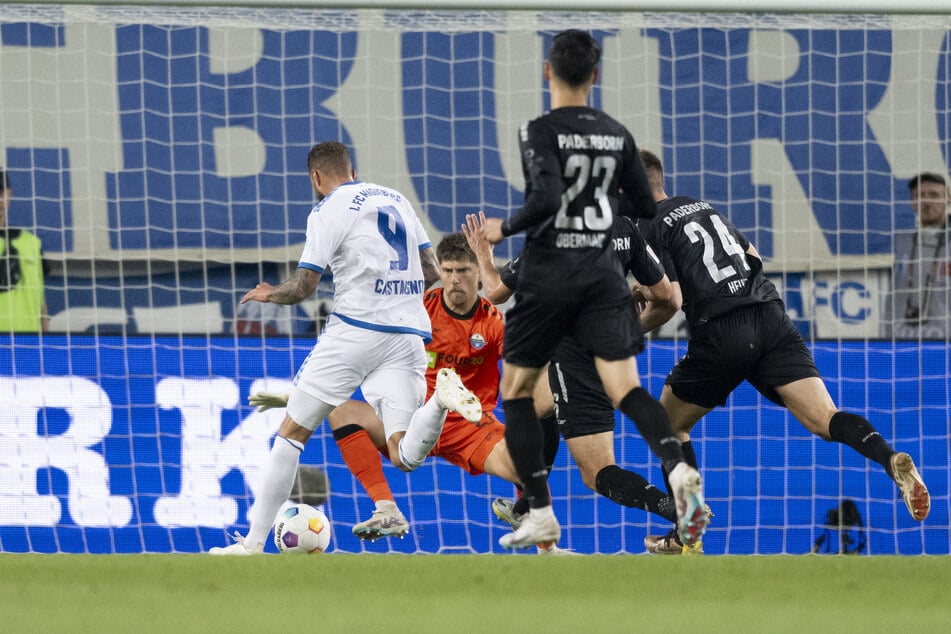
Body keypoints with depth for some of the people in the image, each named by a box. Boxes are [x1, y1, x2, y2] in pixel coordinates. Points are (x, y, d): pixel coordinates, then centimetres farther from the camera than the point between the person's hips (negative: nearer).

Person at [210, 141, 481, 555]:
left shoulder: (328, 211, -2)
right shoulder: (397, 200, 17)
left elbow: (304, 285, -5)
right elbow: (431, 272, 18)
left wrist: (270, 294, 15)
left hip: (355, 330, -5)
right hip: (409, 337, 5)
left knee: (292, 433, 6)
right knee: (405, 456, -2)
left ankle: (254, 542, 4)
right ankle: (440, 398, -32)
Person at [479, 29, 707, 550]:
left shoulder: (540, 132, -9)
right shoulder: (617, 135, 7)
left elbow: (546, 200, -22)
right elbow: (644, 209, 13)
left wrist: (504, 228, -5)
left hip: (548, 277, -4)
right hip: (602, 274, 4)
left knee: (516, 389, 13)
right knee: (624, 385, -6)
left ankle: (541, 514, 11)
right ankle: (678, 467, -35)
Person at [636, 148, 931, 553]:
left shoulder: (649, 229, 0)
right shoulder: (702, 207, 23)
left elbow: (671, 299, -10)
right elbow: (753, 256, 33)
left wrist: (637, 326, 9)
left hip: (722, 334, -6)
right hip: (772, 316, 6)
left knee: (669, 424, 18)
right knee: (825, 420, -8)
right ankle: (892, 461, -36)